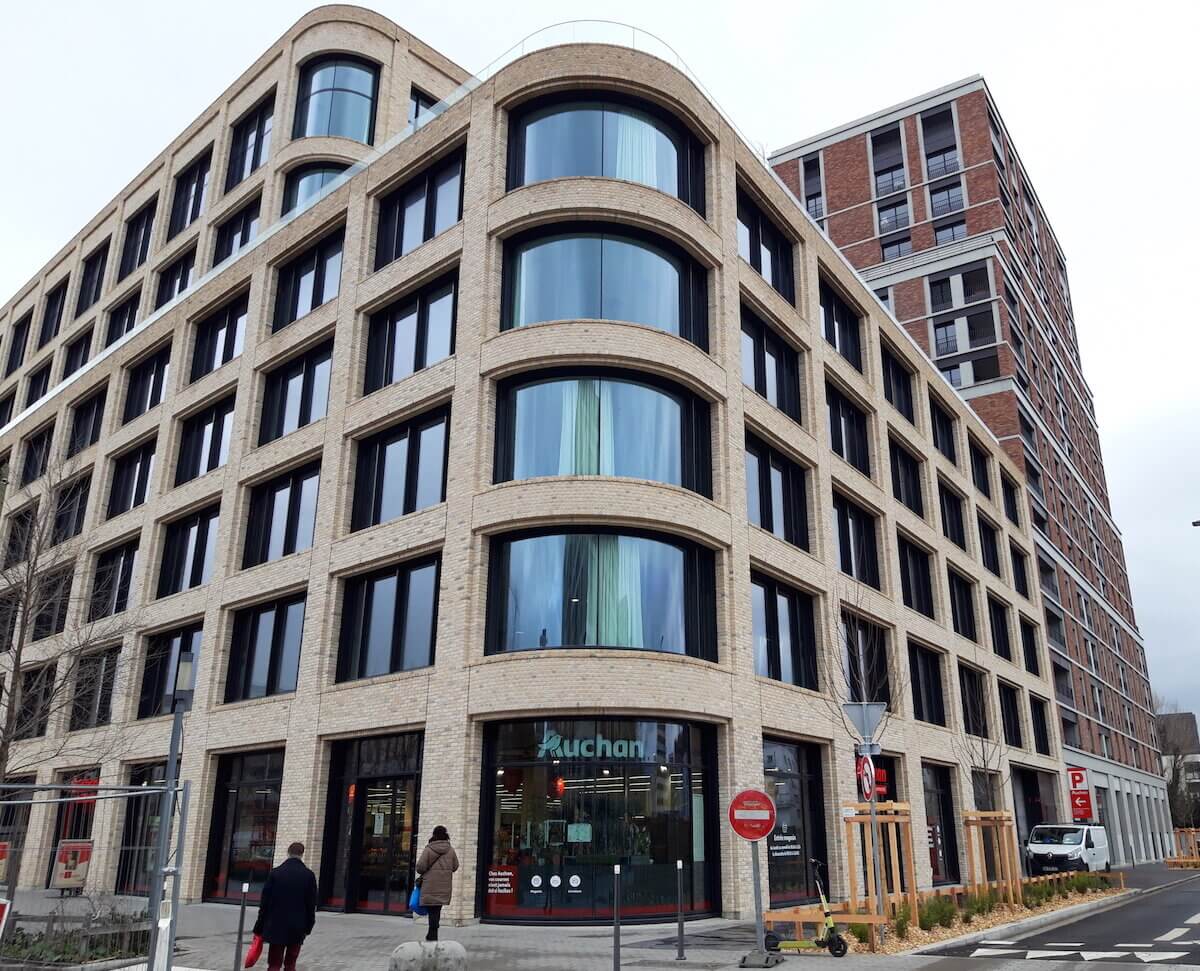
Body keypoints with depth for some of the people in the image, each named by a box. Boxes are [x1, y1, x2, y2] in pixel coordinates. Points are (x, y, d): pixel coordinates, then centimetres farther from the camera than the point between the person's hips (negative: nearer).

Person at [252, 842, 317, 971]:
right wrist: (308, 927, 9)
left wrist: (260, 928, 3)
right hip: (297, 927, 1)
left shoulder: (275, 873, -3)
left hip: (276, 926, 0)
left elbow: (265, 902, -2)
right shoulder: (309, 875, -3)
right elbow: (311, 904, -1)